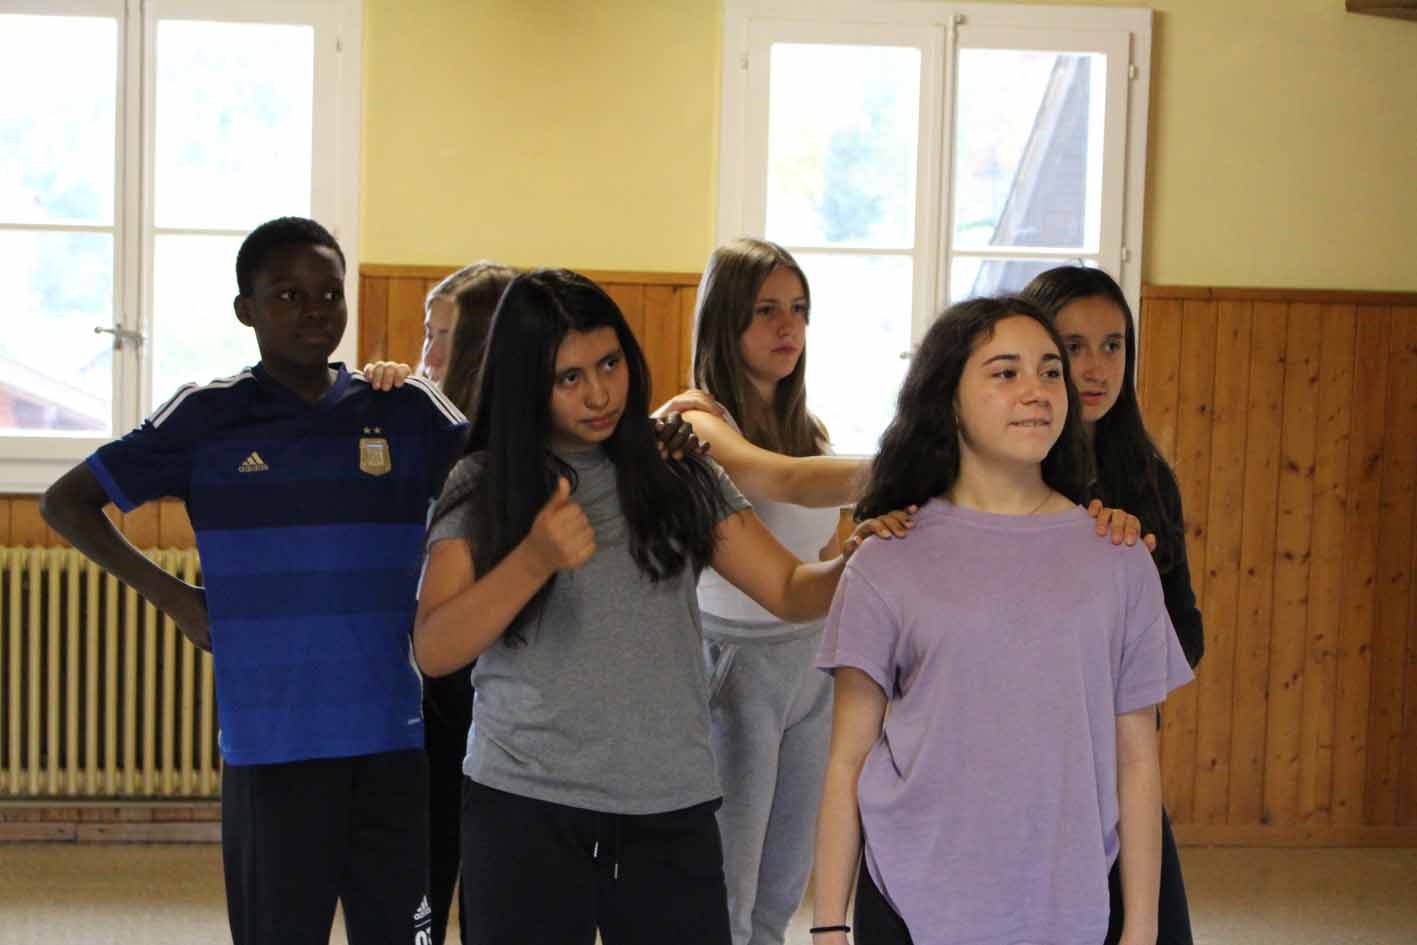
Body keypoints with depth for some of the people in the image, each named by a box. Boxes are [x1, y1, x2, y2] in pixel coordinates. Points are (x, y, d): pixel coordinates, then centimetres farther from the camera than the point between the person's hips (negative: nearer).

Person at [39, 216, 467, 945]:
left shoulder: (406, 409, 5)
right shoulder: (207, 417, 1)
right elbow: (67, 502, 7)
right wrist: (168, 594, 0)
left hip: (394, 730, 2)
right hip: (272, 739, -2)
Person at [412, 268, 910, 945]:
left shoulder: (679, 476, 8)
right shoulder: (483, 486, 1)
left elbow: (789, 590, 4)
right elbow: (434, 653, -7)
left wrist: (853, 561, -17)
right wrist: (536, 559, -21)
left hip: (672, 811, 2)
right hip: (524, 807, -1)